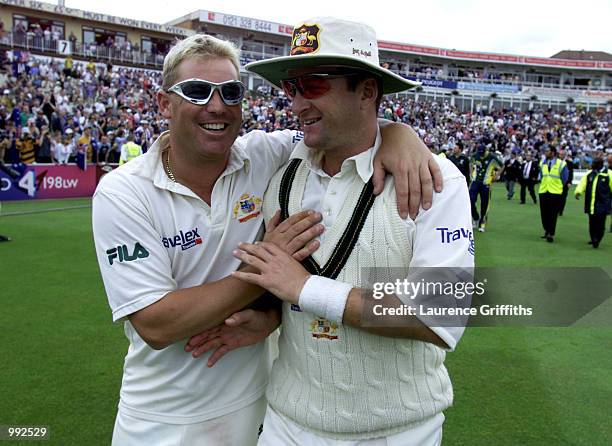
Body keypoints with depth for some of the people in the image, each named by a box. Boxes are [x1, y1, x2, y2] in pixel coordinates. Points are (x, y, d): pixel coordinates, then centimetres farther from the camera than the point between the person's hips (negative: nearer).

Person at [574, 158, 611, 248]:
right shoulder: (589, 174, 8)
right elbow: (582, 183, -1)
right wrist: (578, 192, -20)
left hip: (602, 204, -4)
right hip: (591, 205, 4)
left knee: (600, 224, -3)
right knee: (592, 223, 9)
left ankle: (597, 240, 10)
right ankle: (594, 239, 23)